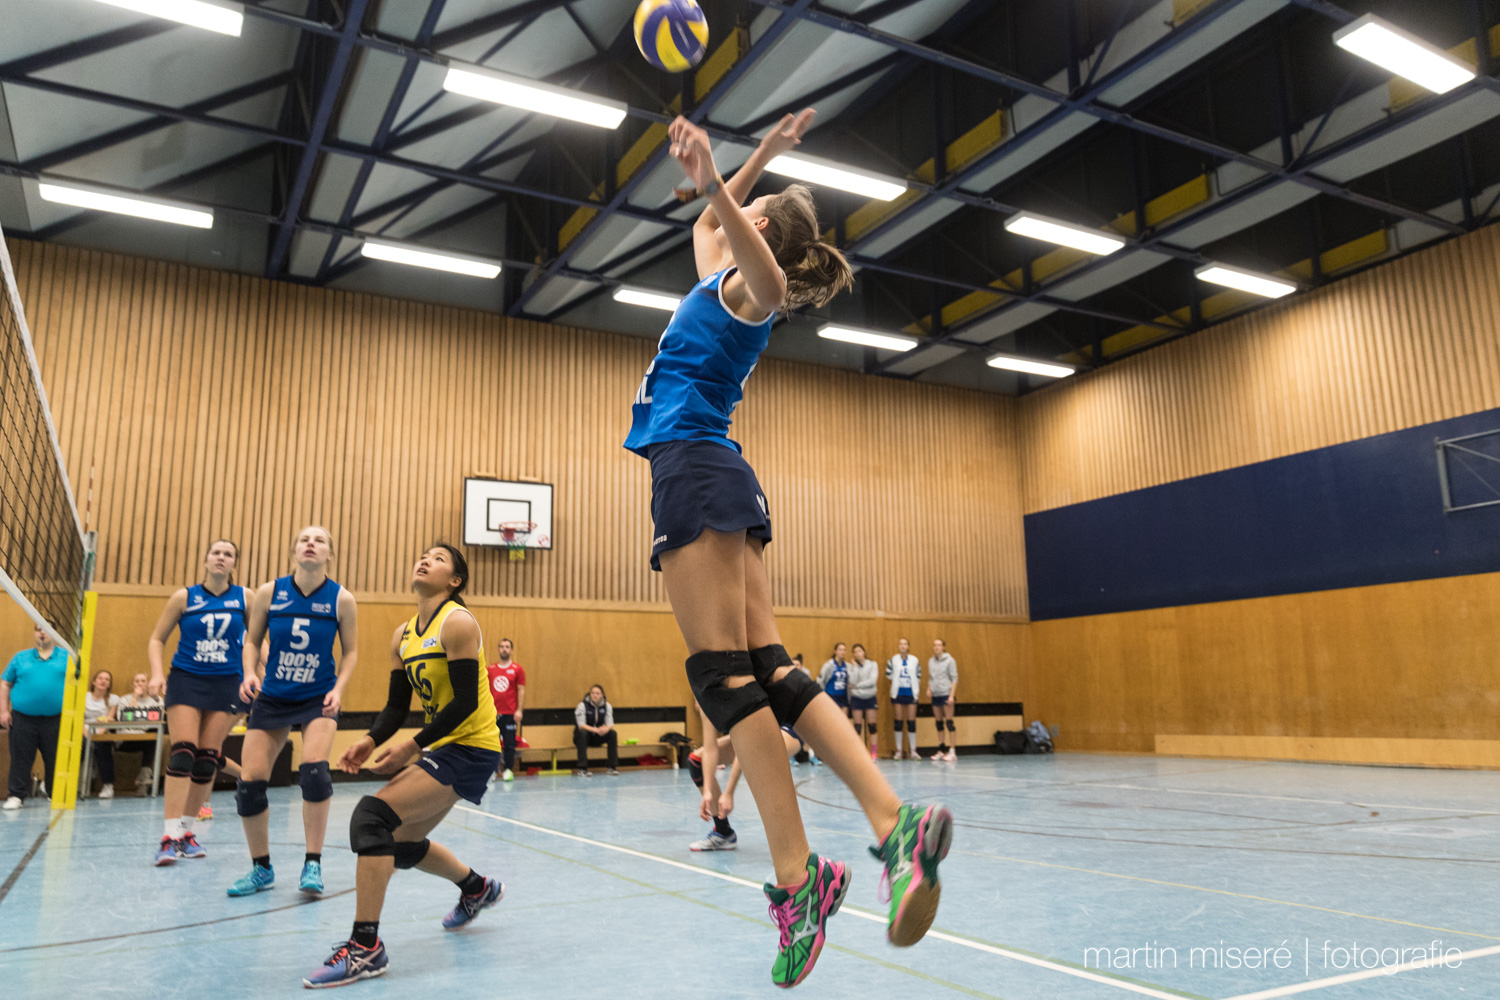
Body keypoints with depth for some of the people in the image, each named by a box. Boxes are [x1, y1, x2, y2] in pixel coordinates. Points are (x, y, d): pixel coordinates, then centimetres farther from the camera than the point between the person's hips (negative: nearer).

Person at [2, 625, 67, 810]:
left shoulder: (66, 658, 7)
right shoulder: (20, 657, 10)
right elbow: (5, 684, 10)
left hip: (55, 719, 0)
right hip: (23, 718, 1)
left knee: (55, 760, 4)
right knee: (21, 759, 3)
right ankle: (17, 795, 11)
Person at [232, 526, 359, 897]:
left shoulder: (341, 599, -10)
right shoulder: (269, 593, -7)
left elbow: (350, 651, 0)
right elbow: (252, 640, 5)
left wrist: (338, 689, -14)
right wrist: (249, 673, -13)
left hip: (318, 698, -2)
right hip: (272, 698, 2)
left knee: (314, 769, -23)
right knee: (249, 781, -3)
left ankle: (312, 864, -5)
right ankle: (262, 868, 19)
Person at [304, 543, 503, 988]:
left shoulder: (457, 623, -15)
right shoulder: (403, 636, 9)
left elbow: (466, 701, -21)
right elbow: (397, 705, 11)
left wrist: (412, 746, -23)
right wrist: (371, 740, -7)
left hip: (469, 747, -9)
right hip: (441, 748, 9)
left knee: (372, 816, -20)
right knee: (401, 843, 19)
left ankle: (365, 948, -12)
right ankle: (477, 888, 44)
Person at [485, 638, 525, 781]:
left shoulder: (518, 669, 2)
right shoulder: (491, 669, 9)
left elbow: (521, 690, 0)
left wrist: (519, 710, -7)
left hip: (510, 713, -2)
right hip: (493, 713, 2)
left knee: (509, 743, -1)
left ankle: (508, 770, 7)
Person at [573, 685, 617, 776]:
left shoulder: (607, 706, -3)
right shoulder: (583, 705, -14)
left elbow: (610, 724, -8)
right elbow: (581, 725, -22)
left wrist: (606, 728, -34)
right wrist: (595, 730, -39)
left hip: (598, 738, 3)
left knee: (613, 733, -23)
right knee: (583, 733, -36)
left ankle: (613, 767, -20)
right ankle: (582, 768, -38)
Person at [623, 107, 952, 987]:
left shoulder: (752, 284, 2)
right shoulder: (728, 279, 26)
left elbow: (730, 225, -24)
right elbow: (710, 225, 46)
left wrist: (717, 184, -43)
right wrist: (762, 157, 46)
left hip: (694, 469, -9)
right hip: (723, 479, 9)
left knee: (726, 674, -14)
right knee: (770, 671, -1)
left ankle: (798, 874, -15)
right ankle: (897, 822, -9)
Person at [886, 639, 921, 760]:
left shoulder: (915, 660, 3)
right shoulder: (893, 660, 2)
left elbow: (918, 677, 5)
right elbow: (888, 675, 5)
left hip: (911, 694, 0)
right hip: (897, 694, 0)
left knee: (911, 722, 0)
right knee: (898, 722, 3)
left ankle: (912, 750, 7)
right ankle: (898, 750, 9)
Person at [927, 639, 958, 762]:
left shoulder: (949, 660, -4)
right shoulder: (931, 661, 12)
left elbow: (954, 678, -7)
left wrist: (952, 695, -14)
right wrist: (929, 688, 3)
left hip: (946, 694, -6)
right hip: (935, 696, 6)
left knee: (949, 722, -7)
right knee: (939, 723, 7)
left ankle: (952, 751, -5)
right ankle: (941, 751, 12)